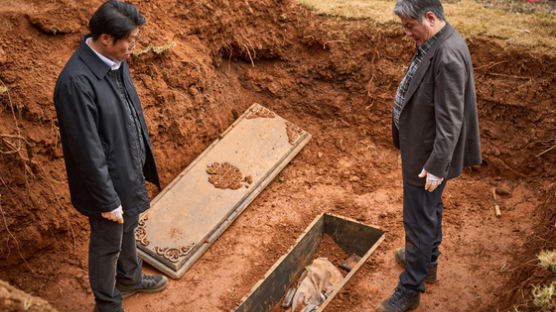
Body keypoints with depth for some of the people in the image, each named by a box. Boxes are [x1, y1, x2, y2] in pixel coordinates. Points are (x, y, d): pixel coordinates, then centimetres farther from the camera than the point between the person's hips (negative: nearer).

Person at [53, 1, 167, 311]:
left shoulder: (115, 59, -6)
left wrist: (141, 162, 17)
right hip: (107, 180, -8)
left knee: (128, 229, 30)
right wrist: (107, 201, -20)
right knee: (108, 245, 15)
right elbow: (87, 150, -28)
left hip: (129, 168, 8)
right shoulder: (76, 82, -34)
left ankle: (130, 277, 55)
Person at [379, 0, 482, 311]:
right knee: (431, 209, 26)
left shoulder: (449, 56, -29)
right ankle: (428, 261, 47)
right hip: (421, 148, 10)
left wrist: (436, 166, -25)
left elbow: (450, 120, -28)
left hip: (428, 156, -10)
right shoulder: (434, 43, 4)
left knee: (419, 221, 2)